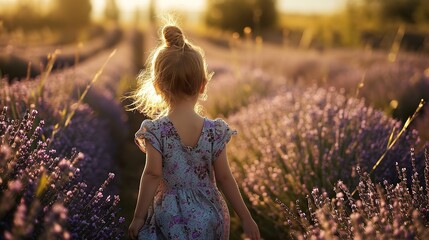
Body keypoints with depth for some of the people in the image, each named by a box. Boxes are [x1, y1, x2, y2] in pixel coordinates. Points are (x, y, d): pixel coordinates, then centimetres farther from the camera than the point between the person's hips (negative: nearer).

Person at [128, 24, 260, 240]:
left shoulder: (156, 130, -13)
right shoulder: (214, 131, -8)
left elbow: (152, 175, -15)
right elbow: (224, 178, -6)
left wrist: (138, 217, -5)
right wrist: (246, 218, 2)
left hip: (170, 217, -1)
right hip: (207, 217, 2)